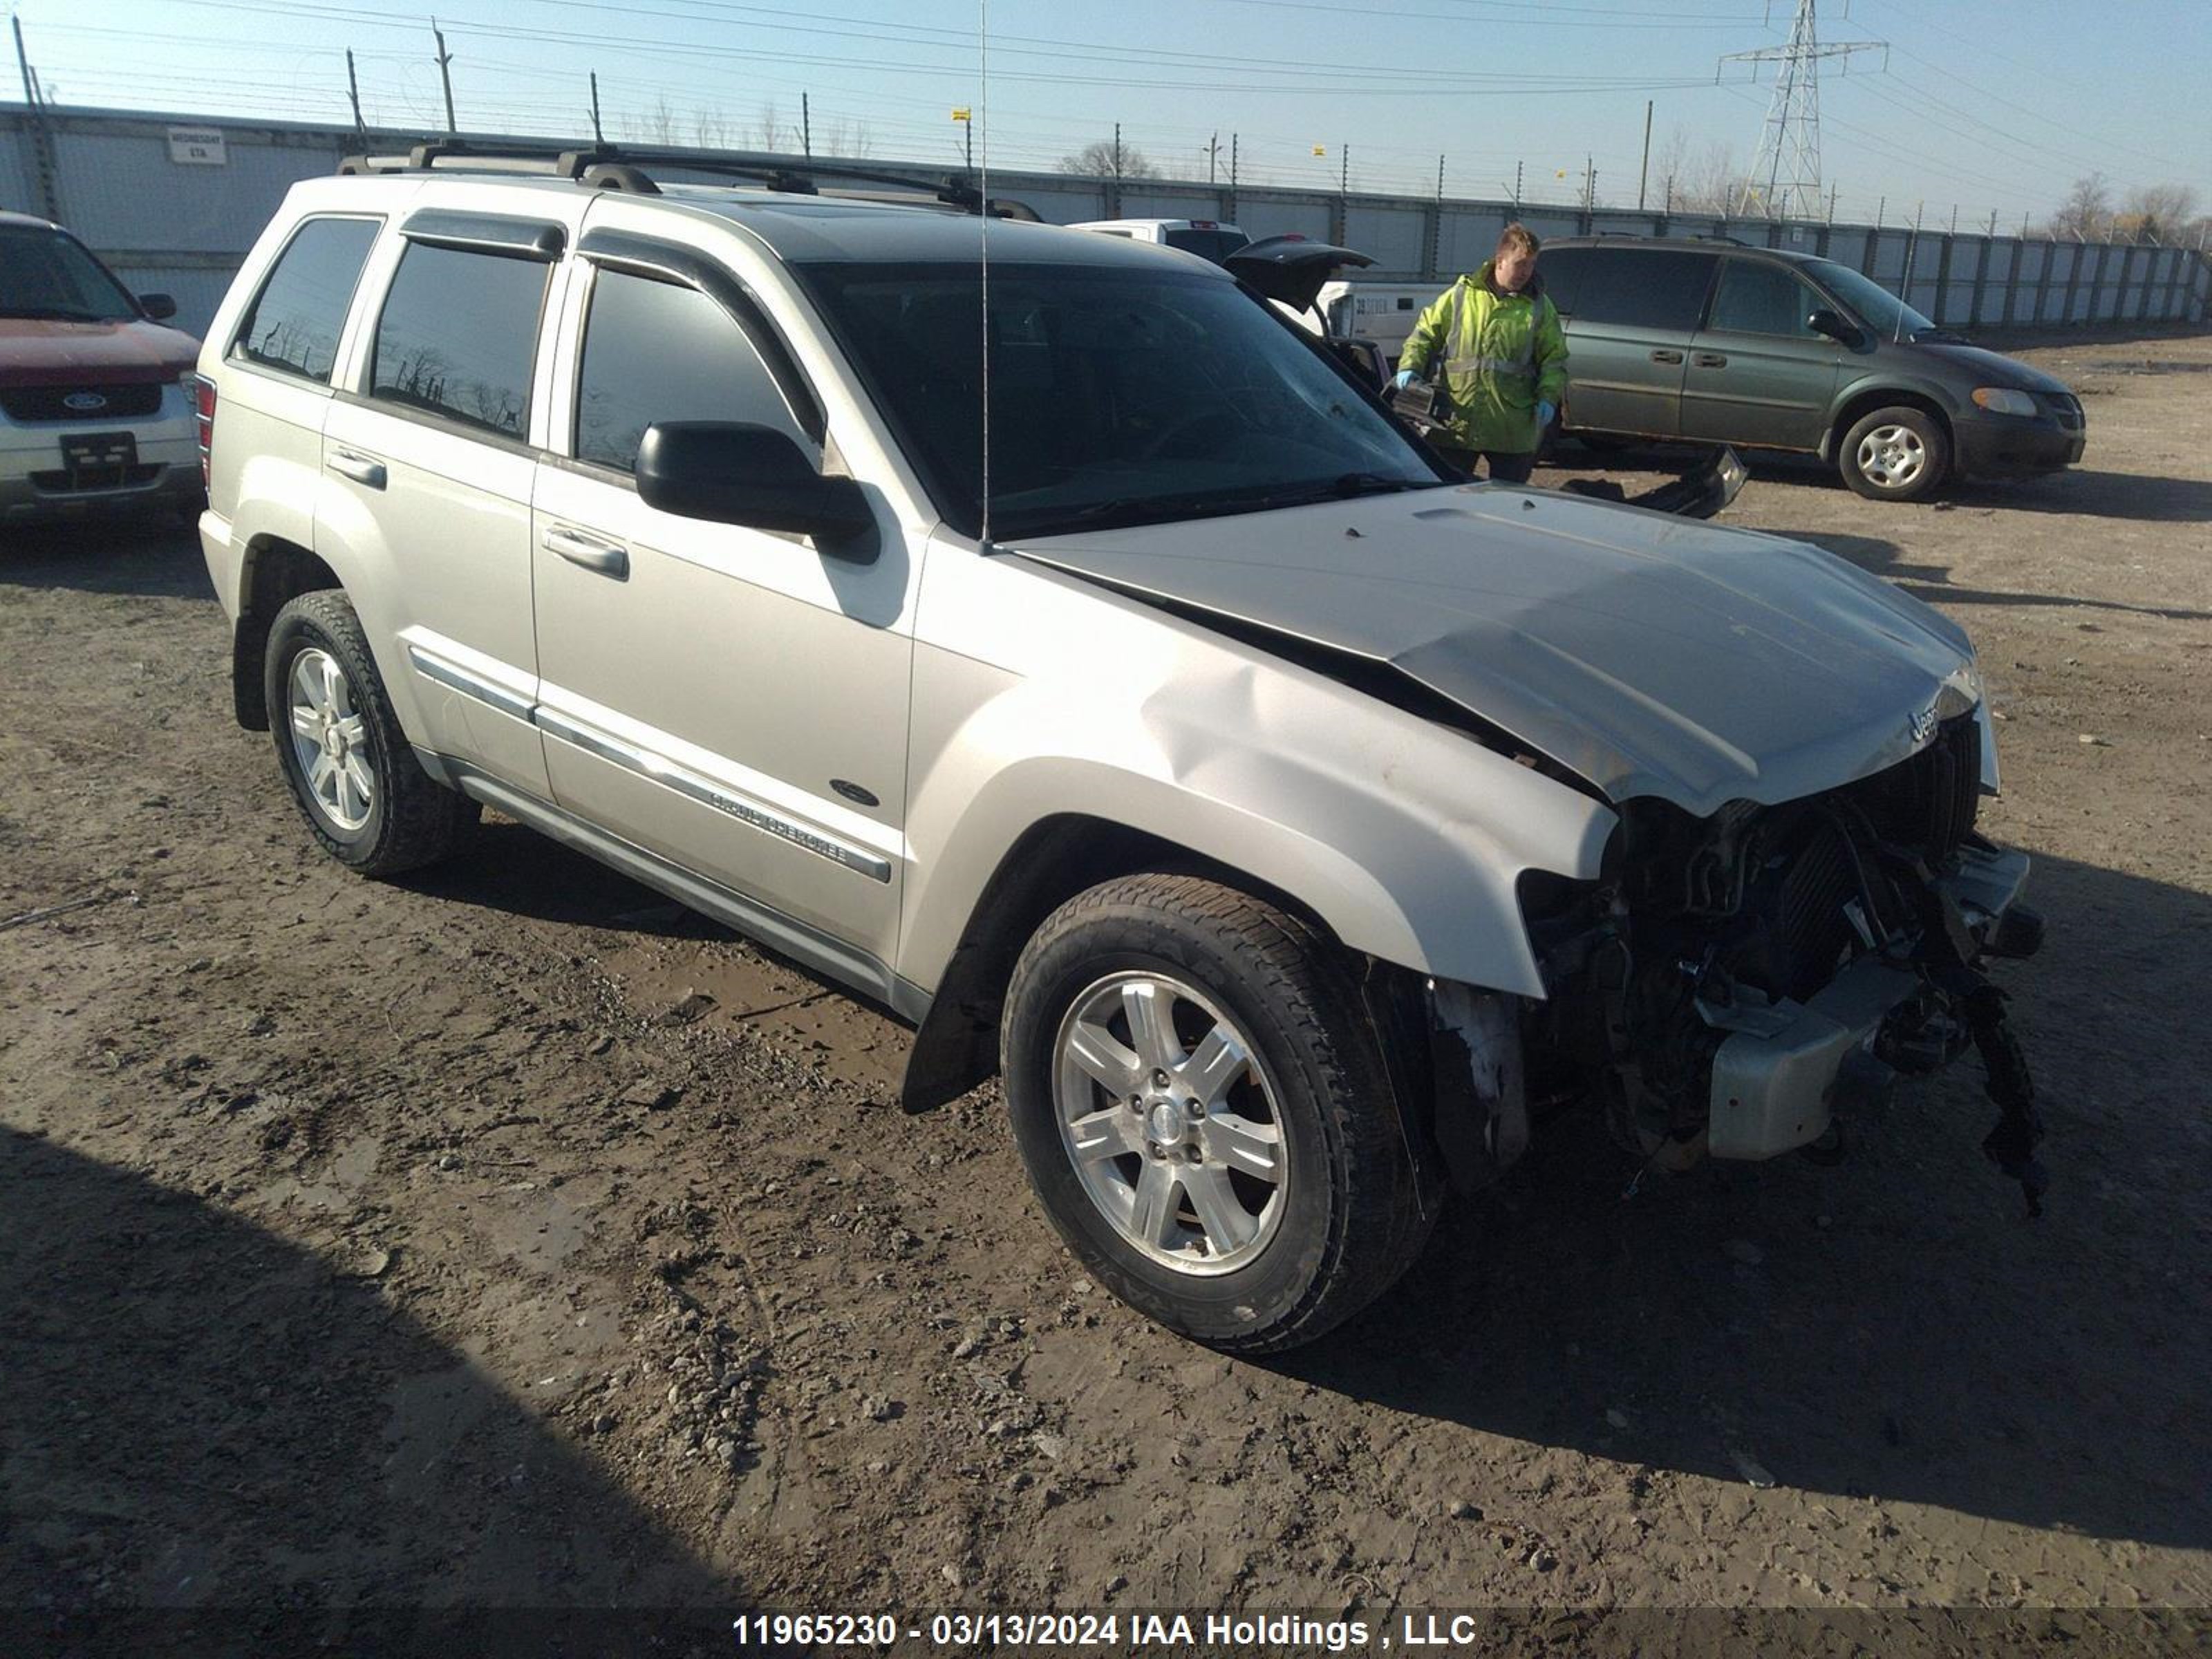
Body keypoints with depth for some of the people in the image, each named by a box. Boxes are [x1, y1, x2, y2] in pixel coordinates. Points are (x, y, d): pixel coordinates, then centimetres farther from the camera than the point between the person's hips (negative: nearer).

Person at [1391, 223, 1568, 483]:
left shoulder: (1540, 308, 7)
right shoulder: (1460, 295, 5)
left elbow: (1555, 358, 9)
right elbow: (1425, 334, 9)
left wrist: (1548, 397, -6)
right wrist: (1410, 367, -8)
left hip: (1513, 429, 1)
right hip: (1456, 421, 0)